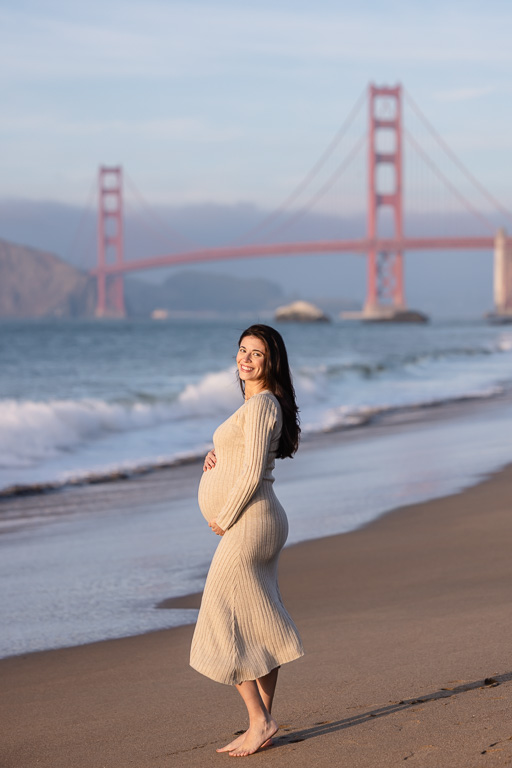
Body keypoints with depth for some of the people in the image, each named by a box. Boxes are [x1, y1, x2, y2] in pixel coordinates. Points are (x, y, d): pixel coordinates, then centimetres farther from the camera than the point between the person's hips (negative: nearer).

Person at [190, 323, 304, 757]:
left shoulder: (260, 404, -15)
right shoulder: (266, 404, 16)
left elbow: (252, 474, -20)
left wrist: (223, 520, -10)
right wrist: (217, 457, 6)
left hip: (247, 522, -10)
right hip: (263, 522, 10)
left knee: (224, 625, -7)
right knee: (259, 627, 10)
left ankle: (259, 720, -7)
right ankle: (264, 724, 13)